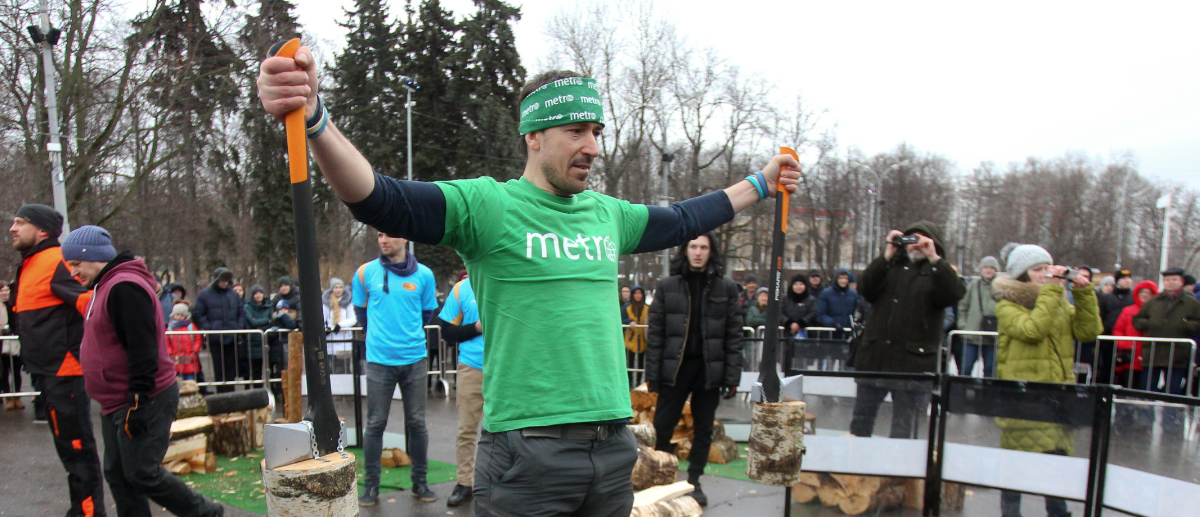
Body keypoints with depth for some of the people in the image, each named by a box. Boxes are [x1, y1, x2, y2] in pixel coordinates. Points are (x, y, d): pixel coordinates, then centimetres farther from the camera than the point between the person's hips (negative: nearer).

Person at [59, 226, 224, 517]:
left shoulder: (125, 287, -17)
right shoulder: (106, 287, 16)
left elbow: (143, 351, -23)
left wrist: (137, 403, -23)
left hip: (143, 402, -10)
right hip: (116, 404, 10)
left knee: (142, 473, -5)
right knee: (118, 475, 12)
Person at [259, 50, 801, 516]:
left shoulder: (607, 213, 11)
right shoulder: (488, 204, -9)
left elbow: (682, 220, 26)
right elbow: (382, 200, -22)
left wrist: (761, 182, 33)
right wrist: (313, 119, -38)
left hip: (613, 446, 6)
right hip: (527, 450, -6)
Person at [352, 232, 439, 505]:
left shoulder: (424, 275, 1)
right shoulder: (366, 273, 1)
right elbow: (360, 310, 15)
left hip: (414, 358, 1)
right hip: (379, 359, 0)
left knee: (417, 422, 7)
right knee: (375, 423, 3)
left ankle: (420, 482, 19)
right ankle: (371, 485, 16)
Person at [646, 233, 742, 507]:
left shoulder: (726, 287, 2)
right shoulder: (667, 286, 1)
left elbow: (734, 335, 1)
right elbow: (655, 332, 1)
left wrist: (732, 376, -3)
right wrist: (652, 373, -3)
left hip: (709, 369, 1)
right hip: (674, 368, -1)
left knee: (704, 430, 10)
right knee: (662, 426, 2)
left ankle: (694, 481, 25)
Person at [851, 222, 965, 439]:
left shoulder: (939, 273, 6)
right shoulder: (892, 267, 12)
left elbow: (954, 294, -15)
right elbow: (866, 289, -4)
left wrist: (934, 259, -18)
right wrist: (886, 256, -9)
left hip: (913, 361, -2)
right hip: (876, 356, 3)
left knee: (904, 431, 4)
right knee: (861, 422, 12)